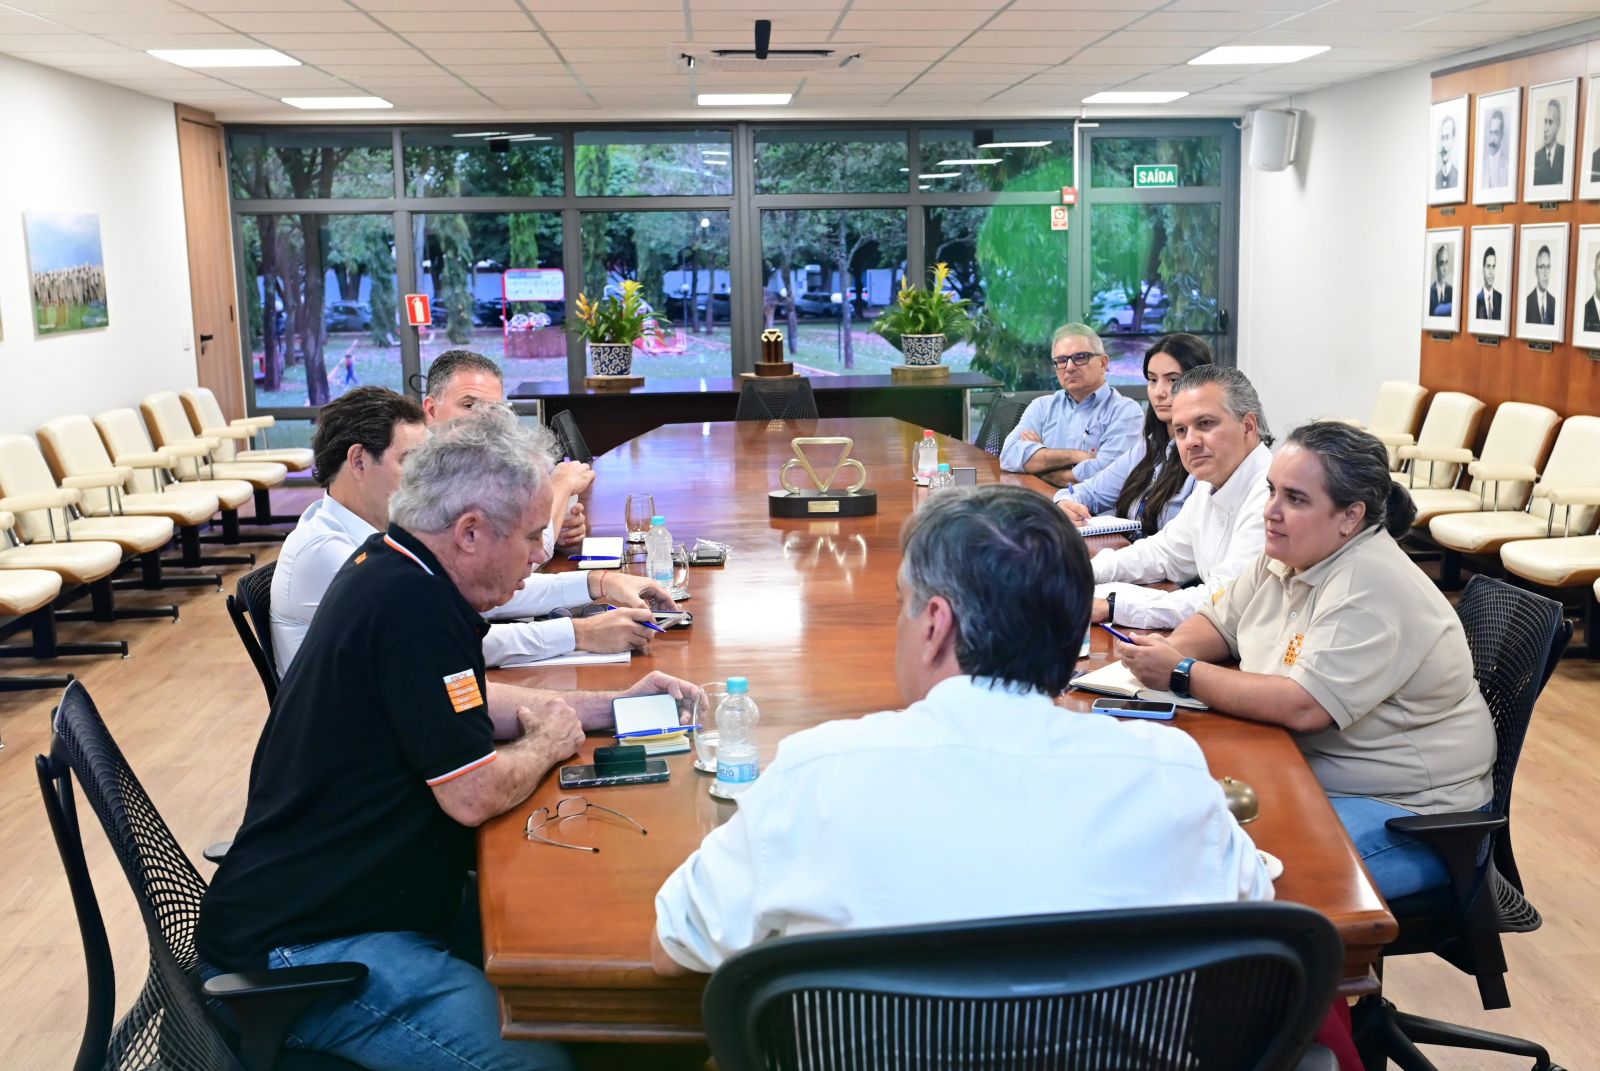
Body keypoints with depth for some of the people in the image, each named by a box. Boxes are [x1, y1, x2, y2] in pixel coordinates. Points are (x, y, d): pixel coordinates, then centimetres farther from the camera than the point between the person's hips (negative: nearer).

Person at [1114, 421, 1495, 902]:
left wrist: (1181, 675, -21)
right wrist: (1167, 649, -7)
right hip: (1304, 778, 9)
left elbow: (1303, 707, -29)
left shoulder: (1371, 589, -23)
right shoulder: (1284, 558, 4)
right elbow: (1218, 624, 16)